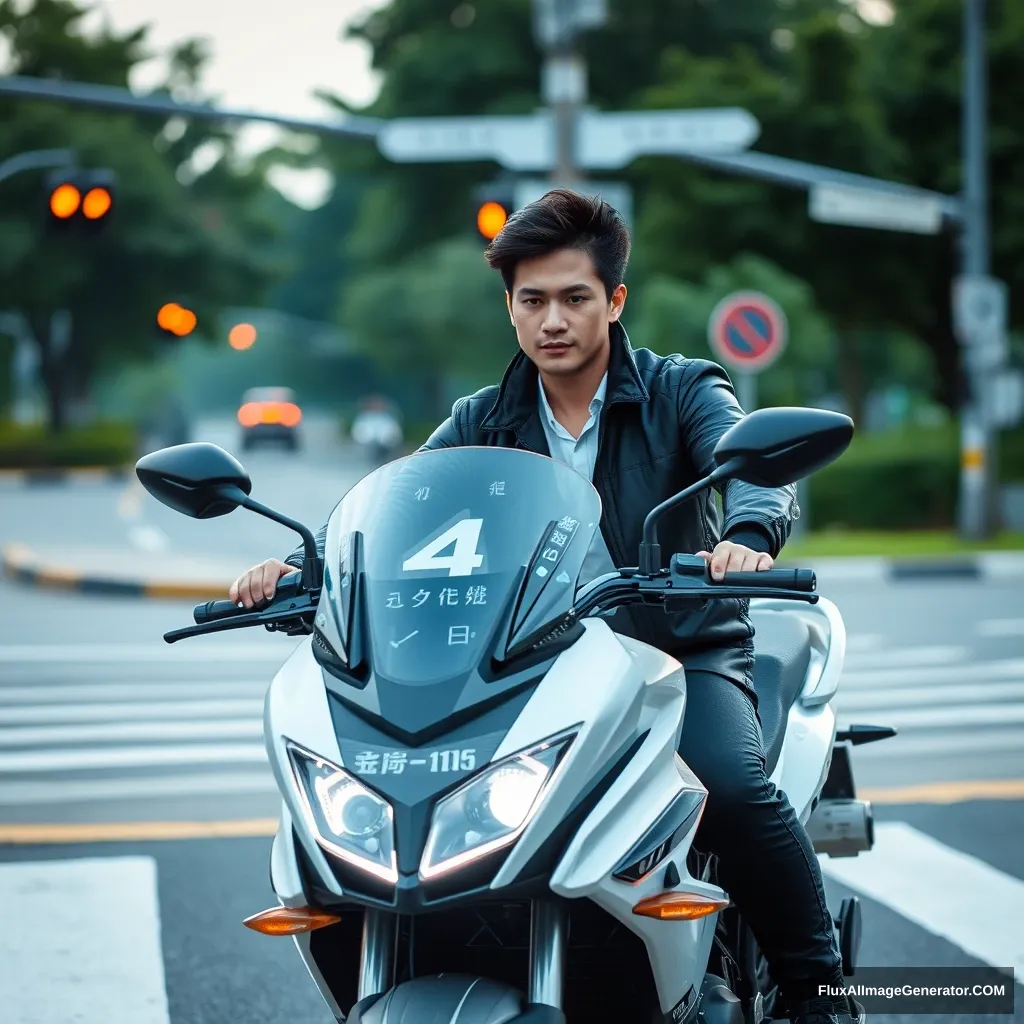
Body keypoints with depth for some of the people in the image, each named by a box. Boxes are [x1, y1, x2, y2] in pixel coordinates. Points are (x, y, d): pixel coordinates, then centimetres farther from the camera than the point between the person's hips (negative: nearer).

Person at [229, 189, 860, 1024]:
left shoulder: (680, 392, 0)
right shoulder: (483, 423, 10)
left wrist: (748, 534, -44)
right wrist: (298, 564, -24)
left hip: (683, 650, -3)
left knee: (735, 788, -31)